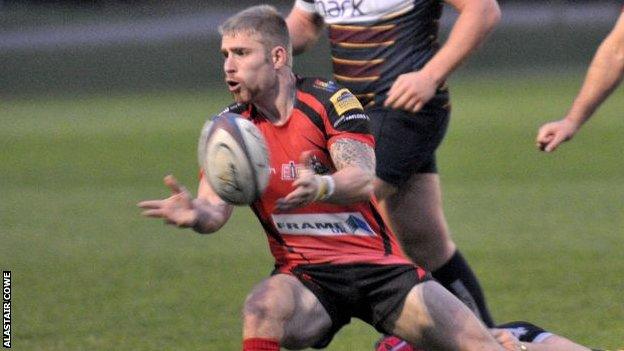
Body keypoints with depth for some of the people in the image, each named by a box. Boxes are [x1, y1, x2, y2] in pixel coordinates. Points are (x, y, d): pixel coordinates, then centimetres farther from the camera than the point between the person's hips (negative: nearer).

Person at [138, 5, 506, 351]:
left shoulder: (330, 101, -8)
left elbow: (363, 180, -23)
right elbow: (215, 208, -11)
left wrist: (320, 187, -45)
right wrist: (195, 213, -35)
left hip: (378, 267, -1)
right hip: (305, 277, 1)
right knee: (262, 309, -34)